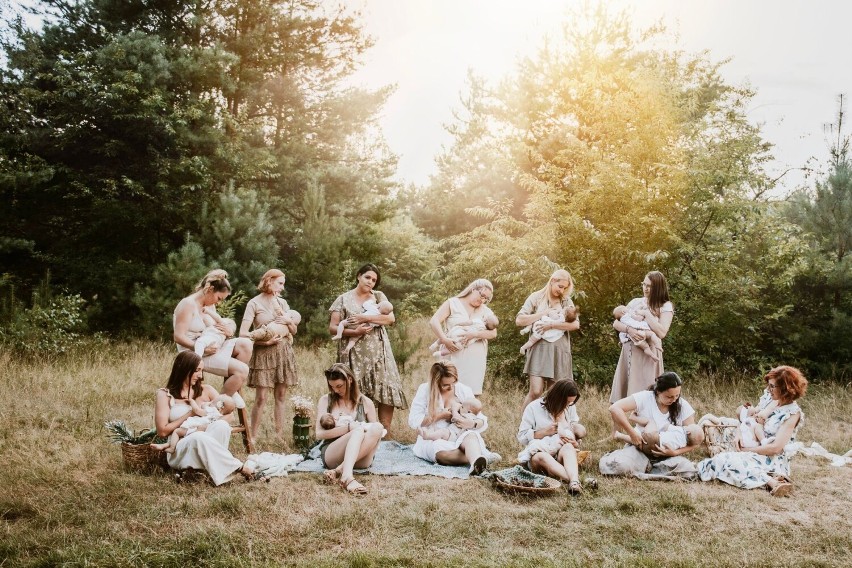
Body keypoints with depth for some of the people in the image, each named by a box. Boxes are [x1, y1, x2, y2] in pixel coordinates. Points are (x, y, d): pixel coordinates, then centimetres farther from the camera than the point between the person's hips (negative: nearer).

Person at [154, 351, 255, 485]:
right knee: (199, 438, -36)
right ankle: (238, 467, -28)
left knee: (221, 425, -28)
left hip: (204, 448, 3)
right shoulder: (165, 395, 3)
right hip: (179, 453, -3)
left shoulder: (206, 390, 13)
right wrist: (190, 414, -6)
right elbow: (162, 431, -4)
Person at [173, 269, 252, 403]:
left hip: (209, 348, 9)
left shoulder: (209, 306, 13)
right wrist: (202, 348, -30)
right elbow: (179, 337, -20)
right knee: (242, 370, -20)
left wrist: (229, 332, -10)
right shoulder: (188, 304, -14)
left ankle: (231, 389, -1)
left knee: (245, 344, -9)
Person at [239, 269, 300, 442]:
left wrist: (288, 320, -3)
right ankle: (253, 437, -2)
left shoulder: (282, 302, 13)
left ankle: (279, 435, 10)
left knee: (281, 396, 5)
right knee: (261, 398, -8)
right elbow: (243, 333, -10)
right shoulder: (254, 303, -3)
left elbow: (294, 331, 16)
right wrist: (265, 341, -16)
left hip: (283, 351, 5)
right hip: (264, 352, -5)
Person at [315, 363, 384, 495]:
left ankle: (338, 471, -41)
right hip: (332, 455, -2)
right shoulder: (325, 400, 8)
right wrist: (349, 427, -15)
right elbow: (319, 434, 0)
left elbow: (375, 431, 13)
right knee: (359, 430, -31)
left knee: (377, 427, -29)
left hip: (360, 458, 2)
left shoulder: (366, 403, 10)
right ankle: (347, 477, -56)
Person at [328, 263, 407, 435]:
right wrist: (355, 332, -14)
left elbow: (391, 318, -3)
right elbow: (332, 328, 1)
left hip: (378, 353, 2)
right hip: (355, 355, -2)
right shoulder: (343, 299, 6)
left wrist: (365, 318, -11)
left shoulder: (379, 296, 12)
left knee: (386, 394, -5)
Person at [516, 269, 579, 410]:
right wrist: (544, 313, -7)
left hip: (559, 351, 3)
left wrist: (552, 325, -13)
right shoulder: (536, 298, 5)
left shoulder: (567, 301, 11)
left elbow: (575, 324, -3)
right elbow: (519, 321, -3)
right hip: (539, 348, -3)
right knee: (536, 391, -14)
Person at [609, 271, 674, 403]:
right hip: (628, 351, 5)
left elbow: (661, 333, -13)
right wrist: (629, 329, -13)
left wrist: (646, 314, -11)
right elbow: (616, 323, 7)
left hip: (647, 353, -5)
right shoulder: (635, 302, 13)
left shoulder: (665, 306, 0)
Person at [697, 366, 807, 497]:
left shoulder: (793, 413, -14)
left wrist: (747, 450, -12)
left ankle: (772, 482, -28)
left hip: (774, 461, -9)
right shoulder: (775, 403, 10)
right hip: (760, 455, 9)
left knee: (725, 461, -25)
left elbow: (775, 448, -20)